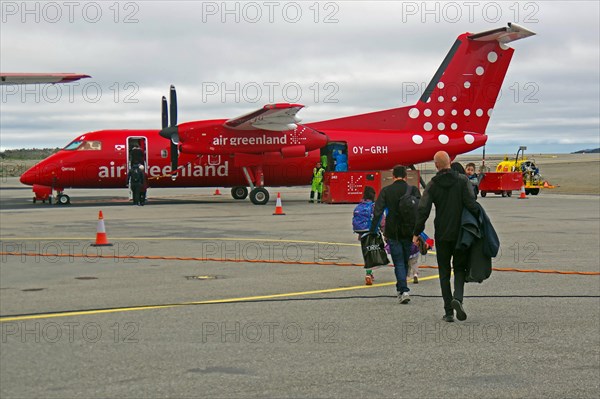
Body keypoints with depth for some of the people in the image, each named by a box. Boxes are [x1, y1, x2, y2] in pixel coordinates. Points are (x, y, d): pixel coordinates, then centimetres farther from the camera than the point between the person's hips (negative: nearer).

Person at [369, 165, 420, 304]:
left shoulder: (386, 191, -3)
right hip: (408, 232, 1)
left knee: (399, 262, 1)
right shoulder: (413, 190, -1)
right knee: (405, 261, 17)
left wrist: (372, 232, -4)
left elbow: (377, 212, -6)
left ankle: (404, 291, -13)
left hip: (393, 232, -1)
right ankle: (400, 288, 31)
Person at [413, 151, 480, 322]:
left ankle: (448, 311, 5)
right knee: (460, 268, 12)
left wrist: (417, 233, 1)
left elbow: (423, 210, -6)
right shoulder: (462, 180, -5)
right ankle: (457, 297, -15)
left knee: (444, 273, 9)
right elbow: (471, 204, -13)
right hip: (461, 234, 0)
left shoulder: (432, 185, -3)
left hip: (442, 235, 0)